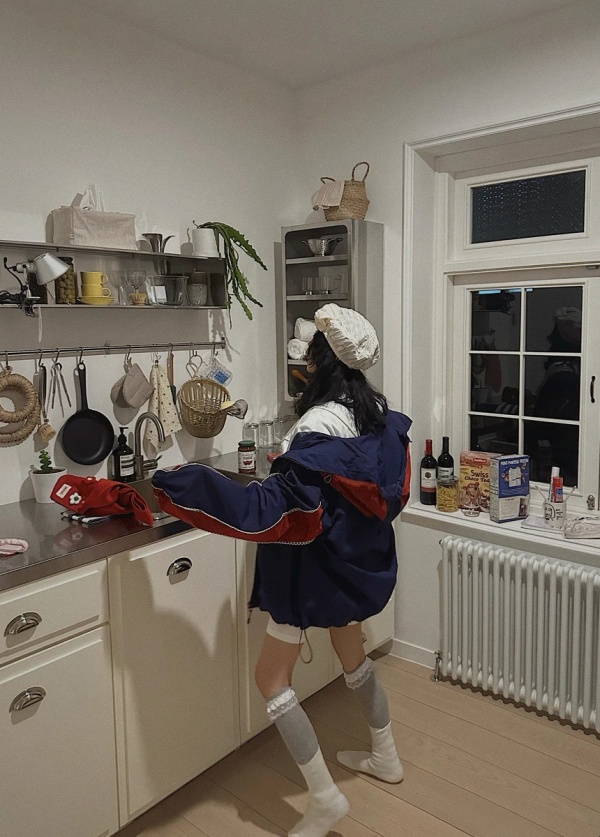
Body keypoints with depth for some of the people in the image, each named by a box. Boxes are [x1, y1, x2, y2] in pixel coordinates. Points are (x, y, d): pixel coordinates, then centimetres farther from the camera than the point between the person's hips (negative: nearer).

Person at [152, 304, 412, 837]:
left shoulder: (321, 426, -27)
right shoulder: (380, 415, -2)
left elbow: (270, 507, -34)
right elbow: (394, 489, 11)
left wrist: (179, 484, -35)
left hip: (318, 565, -9)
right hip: (360, 561, 9)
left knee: (272, 678, 6)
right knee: (353, 656, 28)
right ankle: (386, 758, 44)